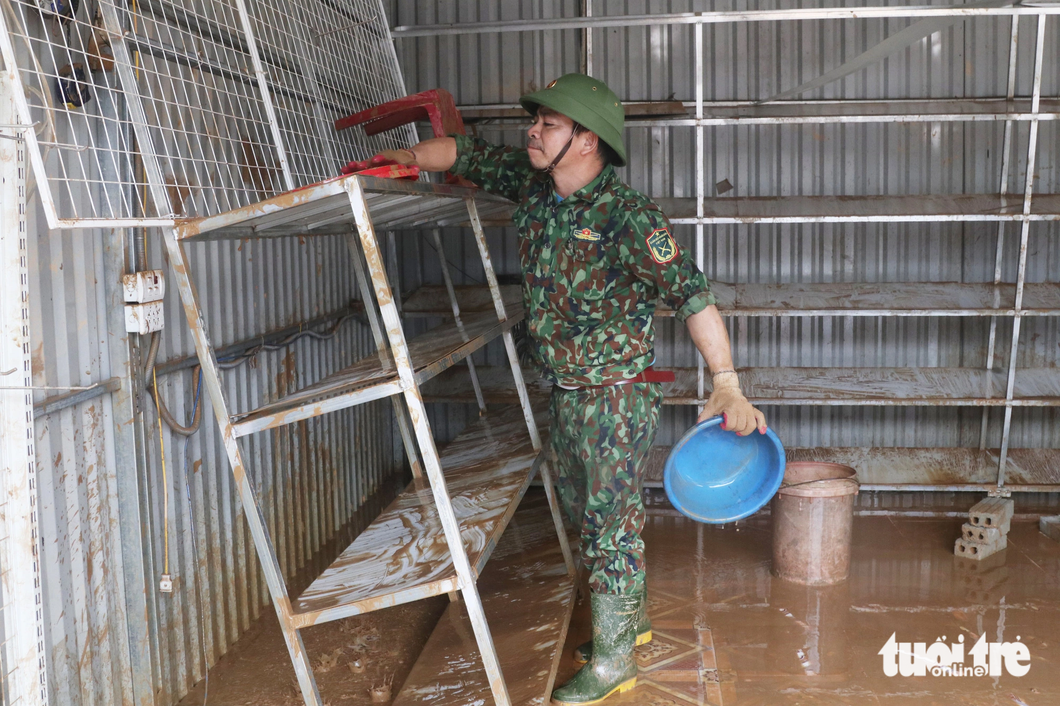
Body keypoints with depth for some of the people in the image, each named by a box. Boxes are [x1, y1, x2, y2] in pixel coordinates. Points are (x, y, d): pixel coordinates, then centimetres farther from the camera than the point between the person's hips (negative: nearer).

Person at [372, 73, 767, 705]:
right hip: (566, 394, 8)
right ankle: (634, 618, 41)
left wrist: (727, 385, -33)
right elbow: (469, 155, 13)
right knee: (585, 509, 21)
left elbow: (691, 293, -28)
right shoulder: (534, 184, 0)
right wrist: (400, 158, 15)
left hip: (618, 398, -8)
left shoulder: (628, 216, -24)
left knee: (611, 525, 3)